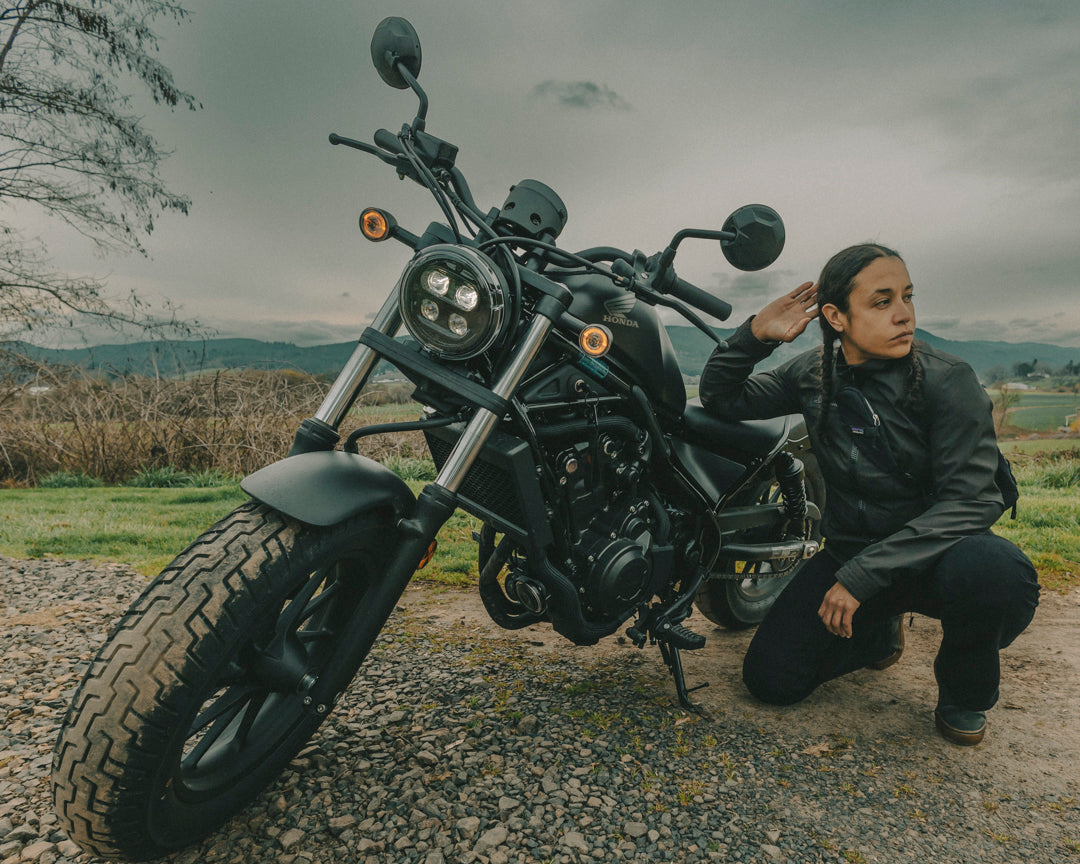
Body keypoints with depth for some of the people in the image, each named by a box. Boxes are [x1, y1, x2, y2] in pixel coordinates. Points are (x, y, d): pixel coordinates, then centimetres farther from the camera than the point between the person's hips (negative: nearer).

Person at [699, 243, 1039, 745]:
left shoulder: (947, 380, -14)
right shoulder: (813, 374, -2)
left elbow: (971, 499, -21)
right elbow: (720, 398, 6)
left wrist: (865, 573, -28)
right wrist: (757, 335, -13)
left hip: (932, 552, -3)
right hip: (848, 551, 3)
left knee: (1000, 575, -38)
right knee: (771, 678, -8)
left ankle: (963, 688, -2)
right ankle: (879, 631, 23)